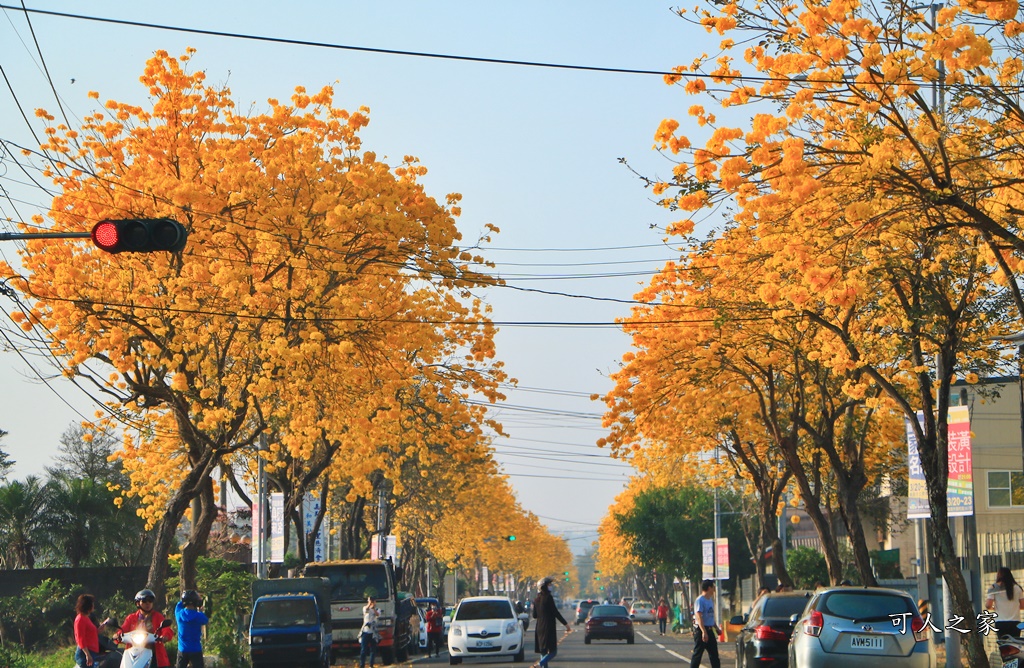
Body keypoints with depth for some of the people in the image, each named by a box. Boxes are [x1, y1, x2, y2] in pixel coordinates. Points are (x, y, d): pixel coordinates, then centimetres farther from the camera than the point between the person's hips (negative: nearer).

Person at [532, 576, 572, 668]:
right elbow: (556, 613, -13)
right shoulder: (548, 598, -11)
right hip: (549, 629, -7)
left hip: (539, 629, 7)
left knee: (543, 652, 13)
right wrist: (566, 624, -8)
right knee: (552, 651, -6)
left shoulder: (536, 599, 10)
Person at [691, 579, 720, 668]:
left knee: (714, 654, 9)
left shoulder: (710, 600, 14)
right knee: (697, 654, -4)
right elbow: (699, 617, -23)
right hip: (701, 630, -9)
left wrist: (716, 628, 25)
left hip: (709, 630, 9)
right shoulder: (700, 600, -15)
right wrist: (704, 632, -30)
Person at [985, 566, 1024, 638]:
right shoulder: (1017, 588, 6)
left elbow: (988, 606, -7)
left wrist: (993, 607, 15)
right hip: (1015, 623, 2)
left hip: (1001, 623, -2)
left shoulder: (994, 588, -2)